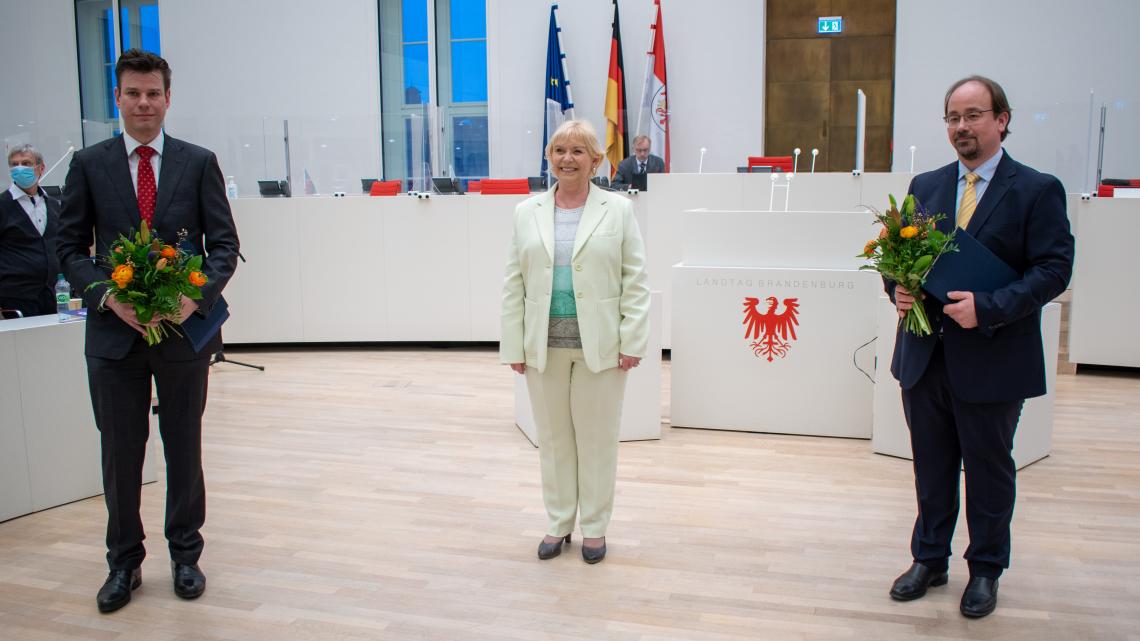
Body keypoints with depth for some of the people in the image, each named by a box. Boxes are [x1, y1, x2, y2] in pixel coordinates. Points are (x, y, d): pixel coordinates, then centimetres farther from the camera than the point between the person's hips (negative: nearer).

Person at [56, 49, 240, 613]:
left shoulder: (199, 163, 2)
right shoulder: (89, 164, 3)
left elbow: (224, 243, 0)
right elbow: (70, 246, 3)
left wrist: (197, 297, -16)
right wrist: (108, 296, -14)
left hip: (184, 328, 0)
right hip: (115, 332, 1)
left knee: (184, 450, 12)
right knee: (120, 454, 9)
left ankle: (185, 556, 27)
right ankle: (123, 563, 25)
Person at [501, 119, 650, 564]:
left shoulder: (618, 210, 1)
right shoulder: (527, 213, 7)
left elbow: (635, 282, -2)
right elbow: (514, 285, 6)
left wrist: (632, 342, -8)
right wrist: (513, 346, 1)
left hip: (600, 346, -2)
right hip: (544, 345, 2)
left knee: (597, 438, 7)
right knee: (553, 437, 11)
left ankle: (594, 526, 22)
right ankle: (558, 523, 26)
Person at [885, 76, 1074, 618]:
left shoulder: (1037, 191, -6)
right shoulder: (925, 186, 8)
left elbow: (1054, 268, -12)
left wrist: (988, 308, -23)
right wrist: (897, 288, -10)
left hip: (993, 360, -4)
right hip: (925, 357, 4)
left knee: (989, 471, 11)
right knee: (931, 467, 16)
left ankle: (985, 570, 30)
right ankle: (929, 560, 33)